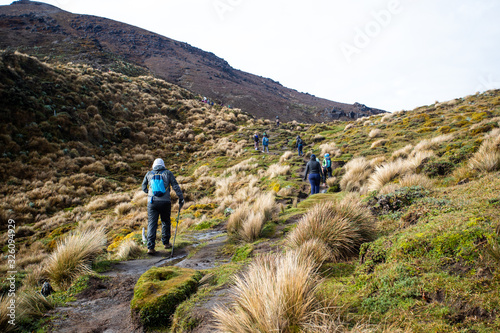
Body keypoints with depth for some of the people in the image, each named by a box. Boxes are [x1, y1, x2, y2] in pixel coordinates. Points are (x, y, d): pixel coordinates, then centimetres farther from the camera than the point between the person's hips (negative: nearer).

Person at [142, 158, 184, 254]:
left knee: (152, 224, 1)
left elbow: (143, 187, 20)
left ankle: (150, 247, -6)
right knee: (166, 222, 16)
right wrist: (181, 198, 2)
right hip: (165, 202, -1)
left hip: (152, 202, 1)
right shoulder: (168, 173, 4)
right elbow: (175, 186, -1)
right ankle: (166, 243, 26)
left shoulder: (149, 174, 10)